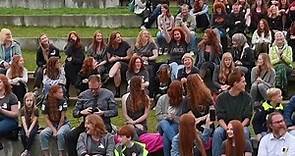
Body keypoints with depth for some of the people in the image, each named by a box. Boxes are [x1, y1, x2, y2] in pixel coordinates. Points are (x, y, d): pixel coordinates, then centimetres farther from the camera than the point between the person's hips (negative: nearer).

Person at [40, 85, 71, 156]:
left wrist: (57, 129, -10)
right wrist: (53, 130, -15)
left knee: (60, 134, -34)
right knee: (42, 134, -25)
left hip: (64, 124, -3)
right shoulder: (46, 103, -5)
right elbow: (47, 119, -4)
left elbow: (62, 117, -9)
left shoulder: (63, 101, -10)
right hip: (52, 125, 3)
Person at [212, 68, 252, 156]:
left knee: (245, 132, -33)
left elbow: (247, 117, 0)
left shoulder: (246, 97, 5)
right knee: (217, 132, -30)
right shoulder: (221, 98, 2)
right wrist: (227, 129, -21)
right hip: (225, 126, 0)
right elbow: (220, 118, -4)